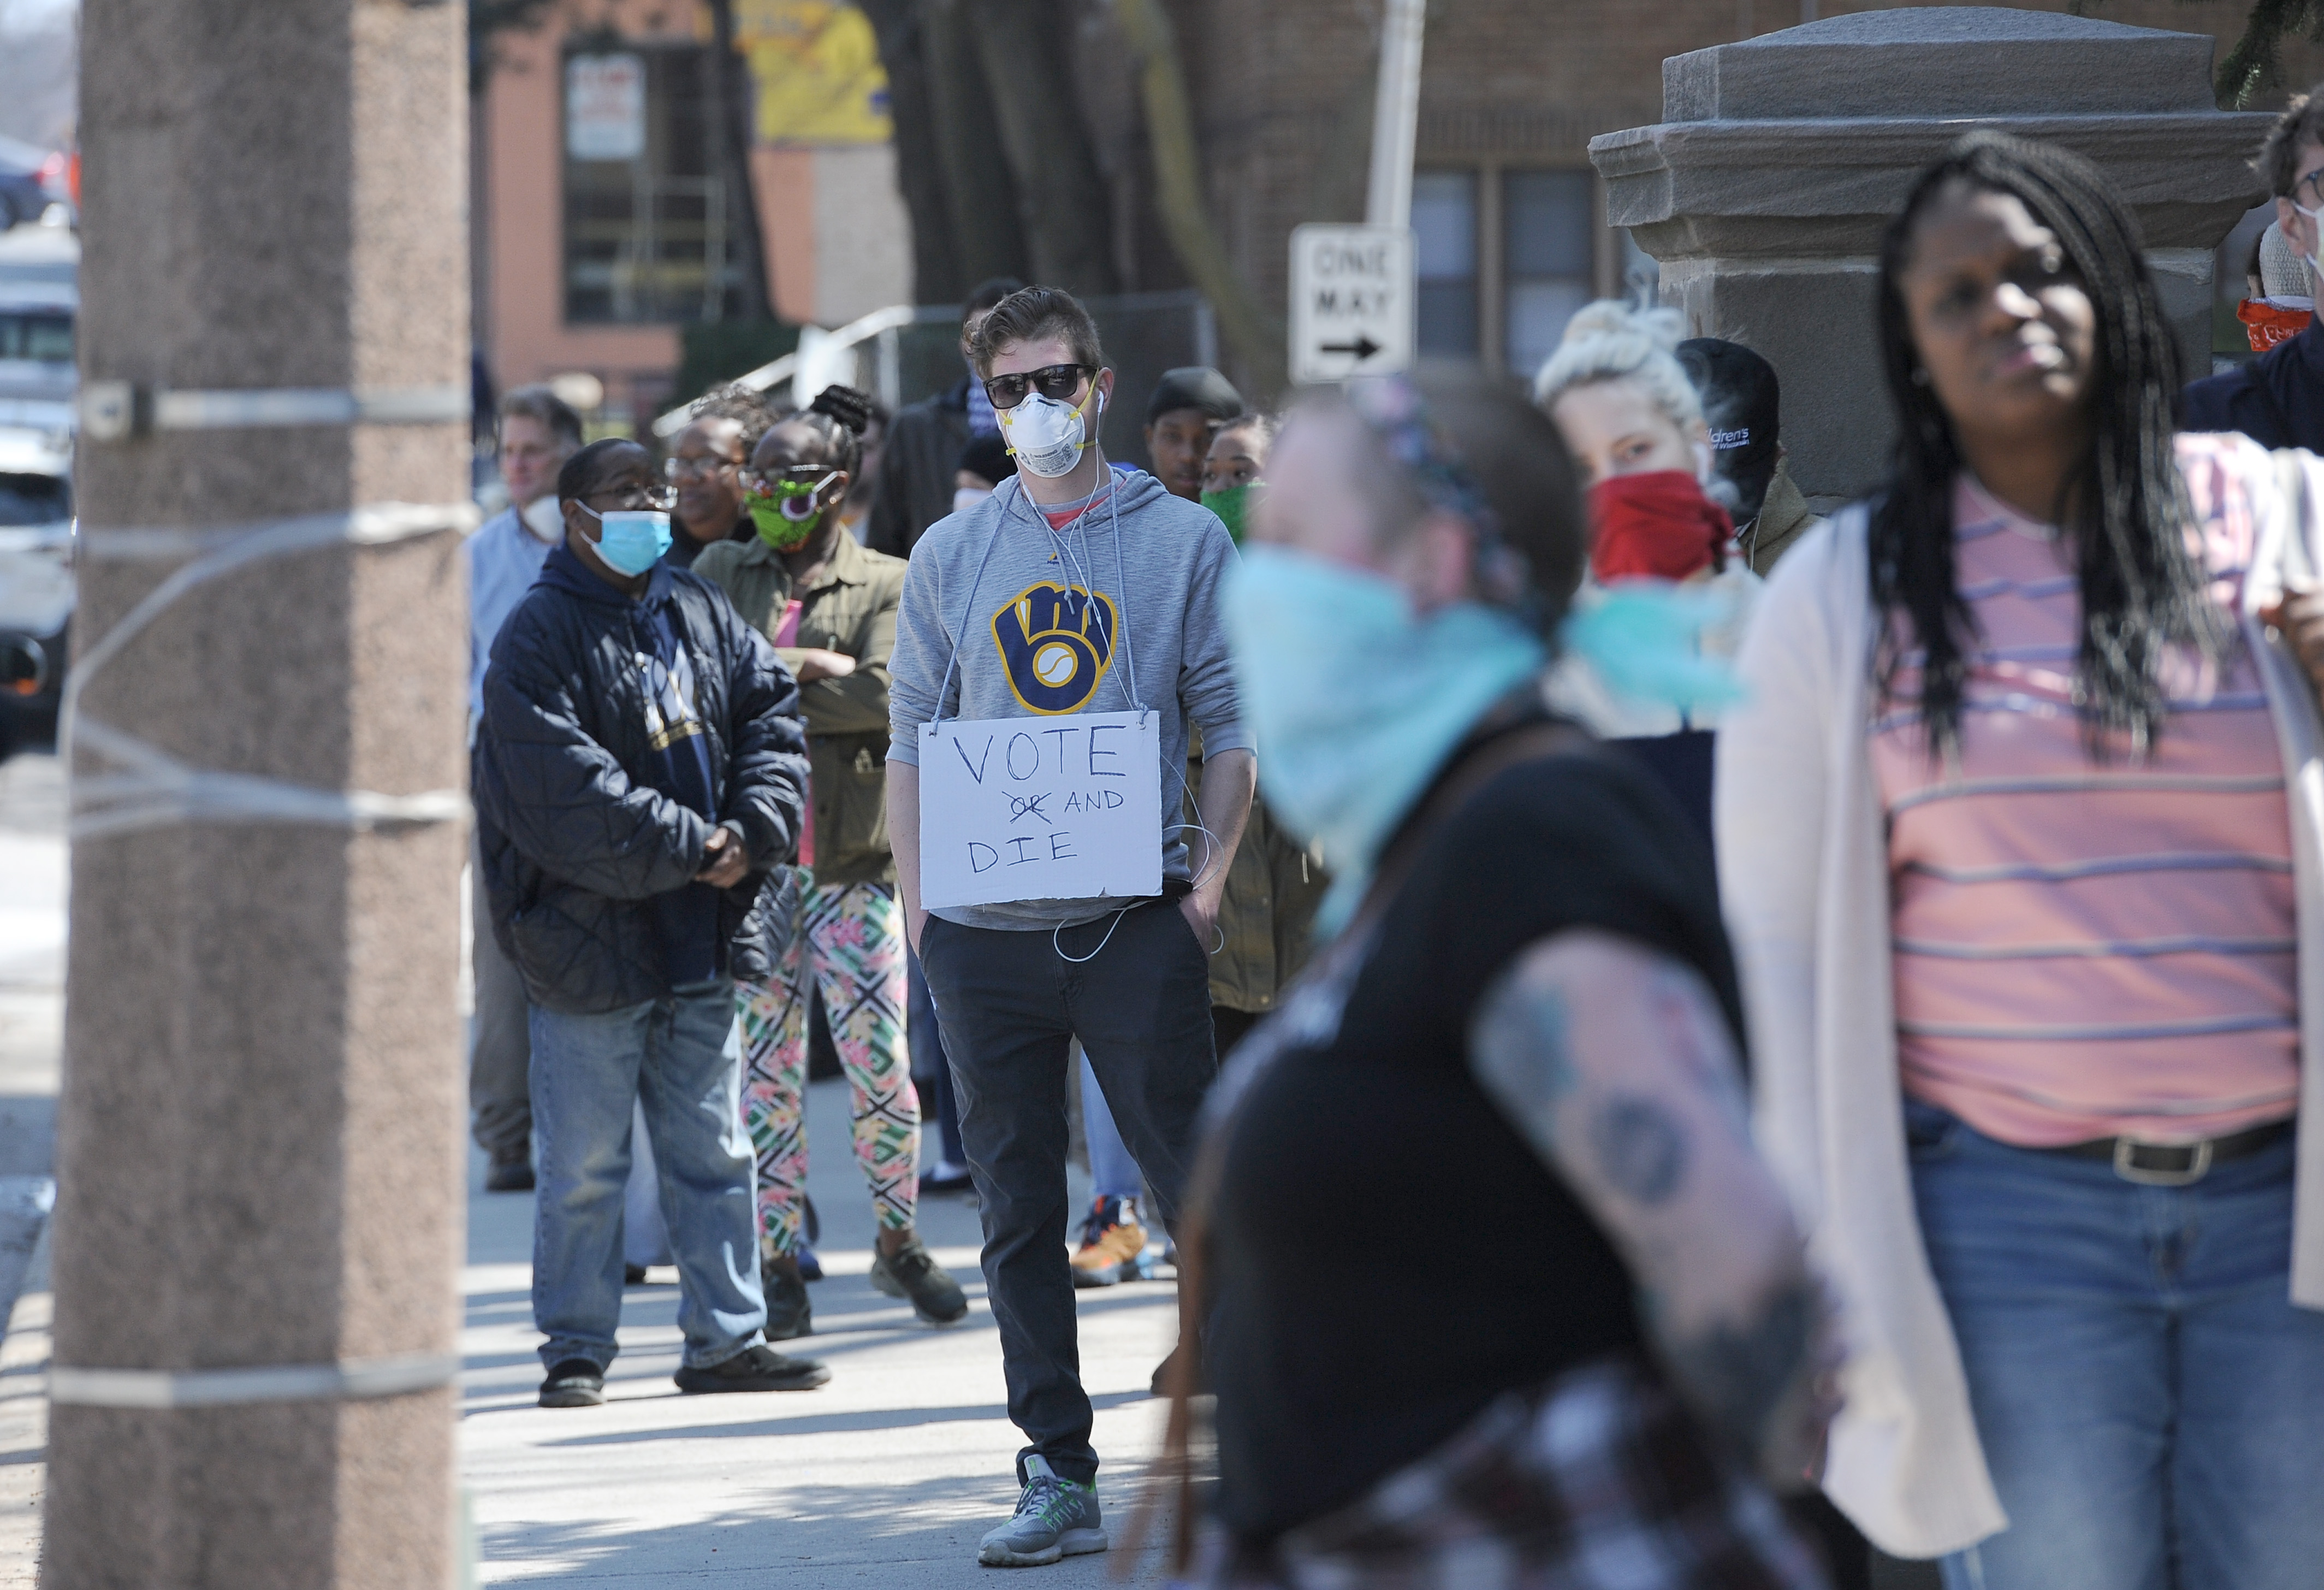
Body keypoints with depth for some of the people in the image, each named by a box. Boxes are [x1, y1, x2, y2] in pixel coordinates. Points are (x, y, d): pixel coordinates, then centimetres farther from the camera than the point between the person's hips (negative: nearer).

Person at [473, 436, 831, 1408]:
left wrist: (752, 831, -7)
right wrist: (692, 847, -17)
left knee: (713, 1148, 11)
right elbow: (567, 792, -18)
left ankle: (725, 1338, 18)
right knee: (584, 1163, 0)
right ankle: (576, 1351, 8)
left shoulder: (700, 615, 11)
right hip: (590, 939, -6)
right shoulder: (540, 636, -10)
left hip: (701, 933, 6)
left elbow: (774, 718, 10)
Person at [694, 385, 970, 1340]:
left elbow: (890, 700, -13)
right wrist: (819, 668, -11)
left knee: (880, 1063, -1)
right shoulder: (721, 573, 12)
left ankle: (898, 1242, 18)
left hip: (852, 858, -2)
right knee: (767, 1069, 3)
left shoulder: (888, 586, 3)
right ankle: (778, 1267, 10)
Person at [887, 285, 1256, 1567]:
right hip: (985, 931, 3)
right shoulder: (950, 556, 10)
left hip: (1136, 920, -2)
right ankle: (1057, 1478, 11)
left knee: (1198, 1184, -4)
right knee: (1018, 1212, 5)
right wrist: (916, 898, 2)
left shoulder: (1183, 541, 5)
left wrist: (1209, 875, -6)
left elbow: (1232, 726, 5)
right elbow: (911, 739, 11)